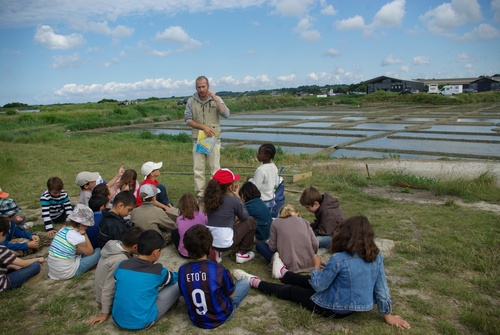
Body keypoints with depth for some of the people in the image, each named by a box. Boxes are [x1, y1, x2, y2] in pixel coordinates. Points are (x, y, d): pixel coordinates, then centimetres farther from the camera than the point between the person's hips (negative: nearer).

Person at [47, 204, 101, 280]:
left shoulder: (63, 230, 5)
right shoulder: (76, 236, -20)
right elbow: (90, 252, -3)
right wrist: (84, 234, -2)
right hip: (66, 273, -9)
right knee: (98, 251, -3)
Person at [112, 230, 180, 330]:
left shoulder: (122, 265, -4)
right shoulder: (158, 270, -12)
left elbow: (117, 289, 11)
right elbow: (173, 278, 11)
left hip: (117, 320, 5)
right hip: (142, 323, -5)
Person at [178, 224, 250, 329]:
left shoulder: (182, 271, -18)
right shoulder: (218, 269, -28)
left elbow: (184, 294, 1)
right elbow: (231, 295, -11)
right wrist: (228, 279, 9)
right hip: (219, 317, -4)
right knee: (244, 283, 11)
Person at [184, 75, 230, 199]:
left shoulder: (216, 99, 3)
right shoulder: (191, 101, 5)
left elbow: (226, 114, -10)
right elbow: (187, 120, 3)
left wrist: (215, 99, -17)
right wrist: (203, 127, -8)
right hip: (198, 139, 1)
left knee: (215, 168, -1)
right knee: (198, 168, 3)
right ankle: (200, 194, 12)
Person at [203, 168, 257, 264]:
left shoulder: (210, 198, 1)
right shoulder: (234, 201, -16)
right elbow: (245, 217, 3)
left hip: (209, 242, 6)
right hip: (225, 243, -6)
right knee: (251, 221, 13)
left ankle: (216, 251, 18)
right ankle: (242, 254, 18)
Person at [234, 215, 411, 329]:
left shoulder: (339, 259, -29)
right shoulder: (376, 257, -12)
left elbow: (318, 286, -18)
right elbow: (382, 288, -4)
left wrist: (316, 266, -1)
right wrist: (387, 315, 9)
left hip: (334, 308, -6)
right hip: (354, 306, 7)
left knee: (290, 291, 12)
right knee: (306, 280, 27)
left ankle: (254, 281, 30)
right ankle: (283, 273, 53)